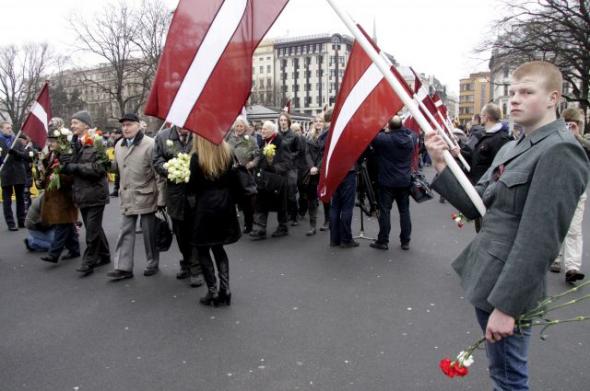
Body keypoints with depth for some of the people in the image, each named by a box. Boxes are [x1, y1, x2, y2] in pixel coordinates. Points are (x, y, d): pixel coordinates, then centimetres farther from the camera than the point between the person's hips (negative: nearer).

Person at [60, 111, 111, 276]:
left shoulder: (96, 142, -9)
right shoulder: (74, 143, 13)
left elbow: (98, 167, -17)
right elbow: (70, 166, 16)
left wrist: (76, 167, -16)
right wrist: (66, 163, -5)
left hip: (95, 192, -8)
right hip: (82, 192, 8)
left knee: (92, 228, -3)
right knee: (93, 227, 15)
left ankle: (89, 261, 5)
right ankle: (104, 255, 27)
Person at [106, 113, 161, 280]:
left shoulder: (150, 144, -11)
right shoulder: (119, 145, 9)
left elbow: (158, 173, -12)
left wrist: (161, 198, -13)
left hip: (146, 196, -5)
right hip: (127, 196, 6)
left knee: (149, 232, 6)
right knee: (125, 231, 6)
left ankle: (152, 264, 22)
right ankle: (123, 267, 12)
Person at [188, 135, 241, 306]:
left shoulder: (197, 157, -12)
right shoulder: (228, 152, 1)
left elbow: (192, 187, -10)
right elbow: (233, 179, 3)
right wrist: (231, 200, 12)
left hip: (206, 207, -5)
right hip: (225, 205, 5)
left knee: (203, 249, 10)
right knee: (218, 247, 17)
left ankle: (213, 292, 9)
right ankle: (225, 289, 13)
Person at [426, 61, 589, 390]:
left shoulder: (560, 152, -18)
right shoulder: (513, 148, 11)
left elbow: (538, 240, -23)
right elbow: (475, 205, 5)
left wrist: (506, 305, -22)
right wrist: (441, 165, -7)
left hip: (508, 289, -8)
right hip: (489, 278, 8)